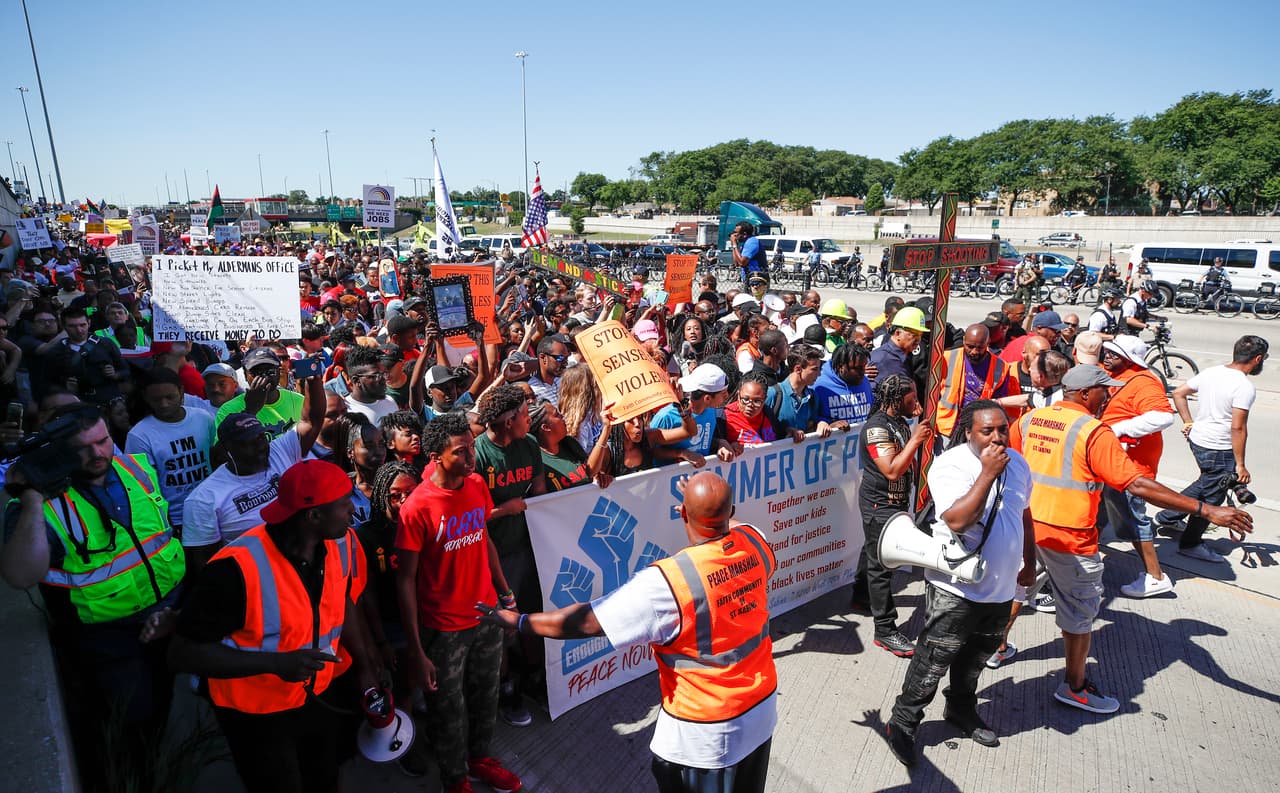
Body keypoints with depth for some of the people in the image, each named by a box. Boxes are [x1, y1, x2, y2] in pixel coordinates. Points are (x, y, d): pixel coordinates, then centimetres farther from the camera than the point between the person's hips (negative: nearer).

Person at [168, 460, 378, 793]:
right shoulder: (238, 568, -32)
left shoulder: (343, 543, -14)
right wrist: (276, 662, -35)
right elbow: (183, 653, -26)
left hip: (321, 696, 5)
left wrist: (364, 667, 0)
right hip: (257, 714, -5)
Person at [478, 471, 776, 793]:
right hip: (763, 705, 6)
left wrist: (518, 621, -14)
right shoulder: (754, 541, -14)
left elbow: (586, 621, -26)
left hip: (708, 729, -6)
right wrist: (722, 511, 31)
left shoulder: (668, 581, -31)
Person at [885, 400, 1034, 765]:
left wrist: (1029, 563, 23)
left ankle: (961, 710, 45)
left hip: (1002, 587, 7)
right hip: (956, 588, -6)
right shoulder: (951, 465, -19)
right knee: (933, 661, 1)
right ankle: (902, 724, 17)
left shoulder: (1017, 463, 3)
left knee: (975, 659, 23)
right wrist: (988, 473, -31)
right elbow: (957, 520, -33)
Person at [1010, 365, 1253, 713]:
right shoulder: (1094, 433, -19)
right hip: (1068, 538, -6)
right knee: (1081, 612, 12)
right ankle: (1074, 687, 27)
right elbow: (1139, 485, -24)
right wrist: (1207, 510, -23)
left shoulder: (1029, 419, 0)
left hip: (1026, 525, 6)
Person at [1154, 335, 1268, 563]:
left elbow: (1178, 393, 10)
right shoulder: (1245, 387, -20)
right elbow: (1238, 428, -22)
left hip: (1197, 439, 8)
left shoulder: (1210, 372, 2)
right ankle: (1191, 543, 19)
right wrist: (1240, 465, -16)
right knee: (1211, 497, 8)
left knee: (1206, 483, 28)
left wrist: (1188, 421, 14)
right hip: (1219, 450, -8)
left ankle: (1168, 517, 33)